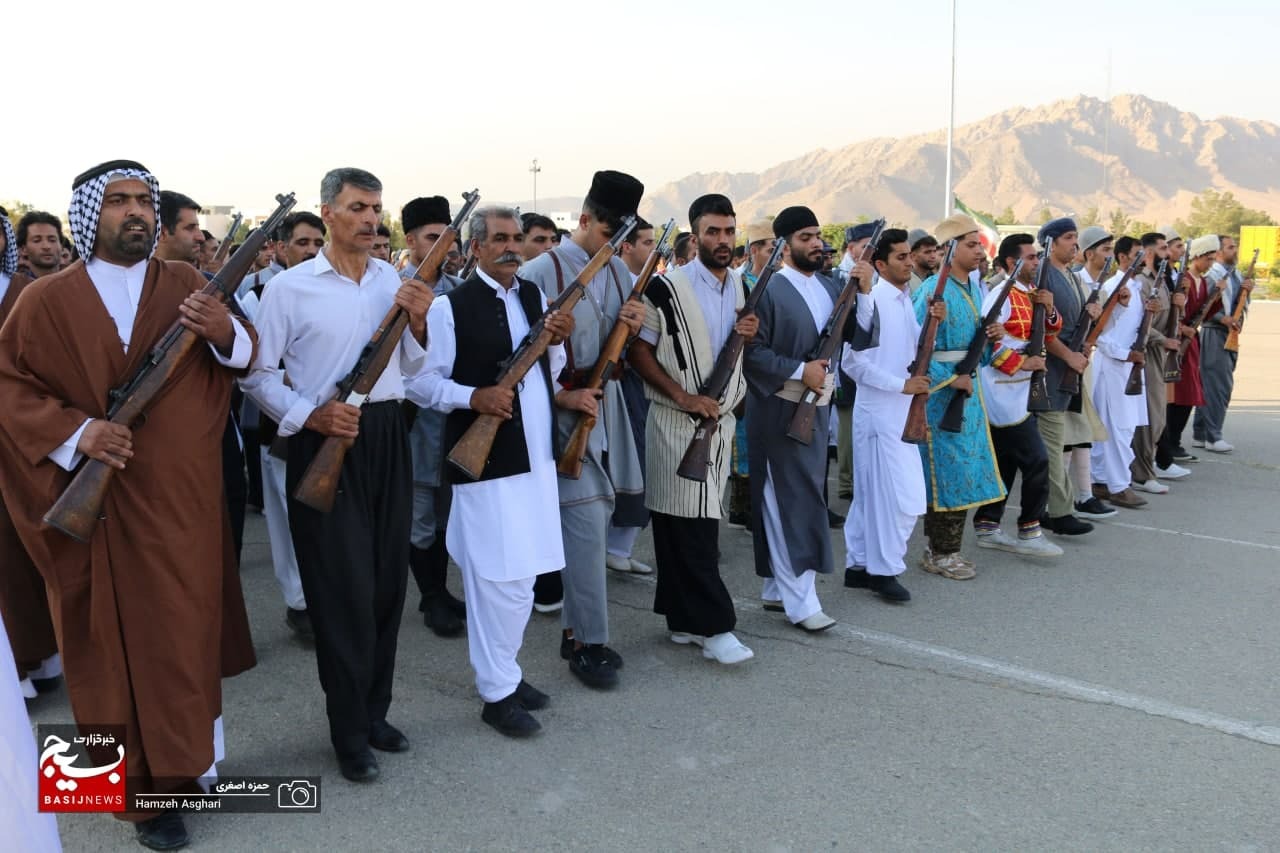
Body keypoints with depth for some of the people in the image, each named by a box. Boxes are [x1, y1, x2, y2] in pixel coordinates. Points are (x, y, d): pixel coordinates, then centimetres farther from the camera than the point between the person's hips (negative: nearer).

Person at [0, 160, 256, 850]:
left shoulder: (186, 283, 4)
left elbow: (245, 356, -2)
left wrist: (223, 332, -24)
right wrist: (74, 430, -18)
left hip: (182, 497, 2)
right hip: (97, 500, -2)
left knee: (184, 629, 11)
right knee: (116, 640, 6)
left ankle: (180, 760, 30)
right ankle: (144, 785, 18)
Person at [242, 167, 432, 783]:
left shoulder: (394, 279, 8)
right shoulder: (290, 287, -6)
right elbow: (259, 375, -3)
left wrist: (417, 324, -5)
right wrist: (310, 417, -18)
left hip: (387, 438, 5)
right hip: (325, 442, -5)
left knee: (388, 582, 12)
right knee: (345, 589, 0)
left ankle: (375, 711, 30)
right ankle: (350, 733, 17)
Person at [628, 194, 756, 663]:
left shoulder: (739, 285, 10)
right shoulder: (668, 289, -11)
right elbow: (638, 352, -9)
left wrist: (748, 334, -1)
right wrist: (683, 396, -18)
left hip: (721, 418, 7)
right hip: (678, 422, -7)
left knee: (696, 523, 11)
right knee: (692, 524, -6)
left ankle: (684, 620, 20)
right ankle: (713, 628, -1)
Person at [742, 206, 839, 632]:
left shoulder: (830, 289, 12)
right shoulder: (769, 290, -11)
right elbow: (752, 352, -16)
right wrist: (800, 371, -20)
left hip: (817, 409, 8)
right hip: (780, 413, -8)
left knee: (805, 498, 13)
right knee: (794, 503, -4)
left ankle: (776, 588, 25)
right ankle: (800, 600, 3)